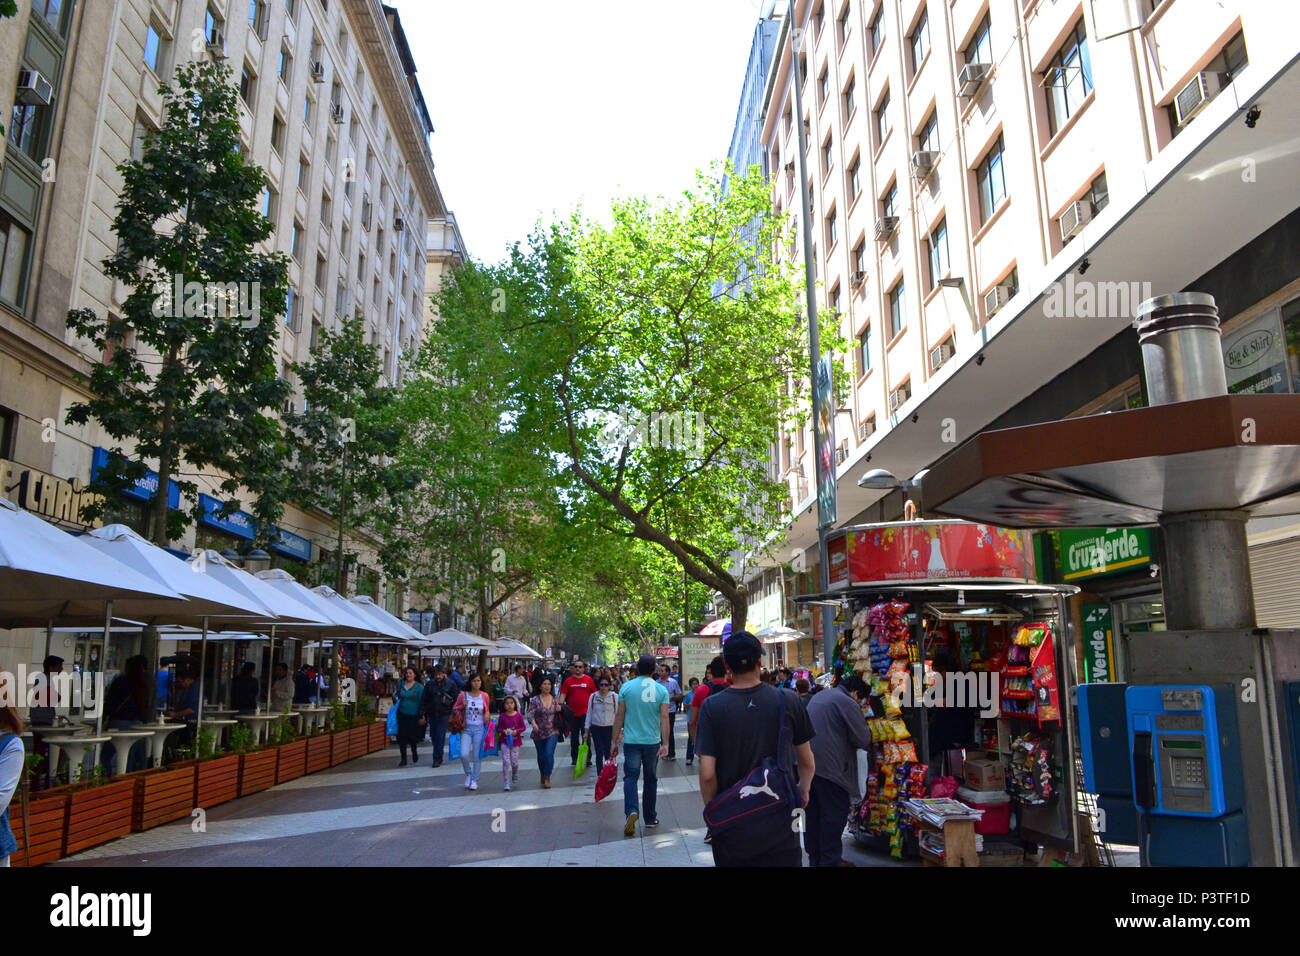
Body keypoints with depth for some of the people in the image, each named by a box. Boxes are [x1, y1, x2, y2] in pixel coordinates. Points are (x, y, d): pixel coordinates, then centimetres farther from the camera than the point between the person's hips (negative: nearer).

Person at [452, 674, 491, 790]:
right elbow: (454, 708, 9)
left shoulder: (485, 696, 0)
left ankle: (474, 780, 19)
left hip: (479, 729, 0)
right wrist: (463, 706, -10)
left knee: (477, 756, 3)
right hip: (466, 728, 0)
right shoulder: (463, 695, -2)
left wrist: (487, 715, -7)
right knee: (464, 754, -12)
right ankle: (468, 774, 16)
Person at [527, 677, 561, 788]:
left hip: (552, 732, 1)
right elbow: (530, 714, -14)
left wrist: (560, 709, -4)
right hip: (538, 733, 0)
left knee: (549, 754, -14)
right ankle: (542, 775, 35)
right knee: (541, 756, 11)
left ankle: (547, 777, -4)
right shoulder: (535, 700, -5)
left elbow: (559, 711, 20)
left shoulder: (555, 699, 5)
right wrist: (533, 723, -33)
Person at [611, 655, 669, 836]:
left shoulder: (627, 687, -3)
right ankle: (650, 818, 22)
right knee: (651, 779, 13)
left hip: (631, 741, -1)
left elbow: (619, 716, -2)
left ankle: (631, 810, -20)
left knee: (630, 776, 3)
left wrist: (615, 742, 4)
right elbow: (664, 718, -7)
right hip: (653, 741, 1)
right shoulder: (661, 690, -1)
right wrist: (665, 744, -8)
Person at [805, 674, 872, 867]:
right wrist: (867, 744, 10)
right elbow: (862, 739, -13)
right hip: (829, 766, -9)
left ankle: (814, 857, 24)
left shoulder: (817, 698, 20)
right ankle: (830, 860, 5)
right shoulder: (847, 703, -9)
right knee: (835, 812, 1)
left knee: (813, 811, 15)